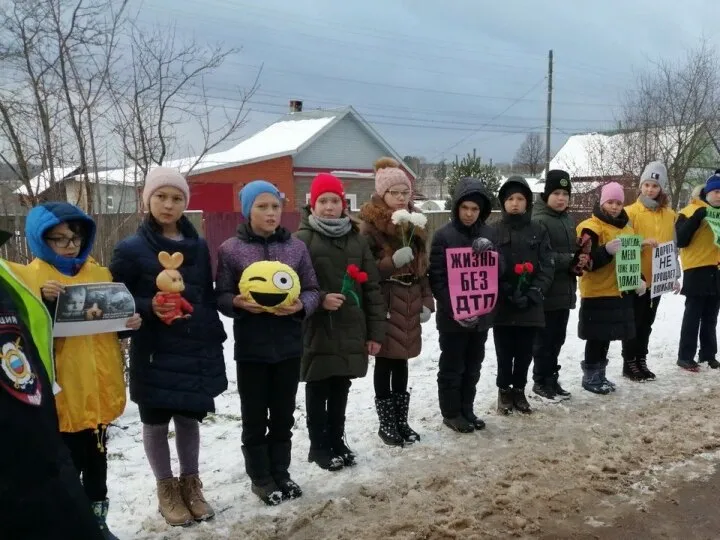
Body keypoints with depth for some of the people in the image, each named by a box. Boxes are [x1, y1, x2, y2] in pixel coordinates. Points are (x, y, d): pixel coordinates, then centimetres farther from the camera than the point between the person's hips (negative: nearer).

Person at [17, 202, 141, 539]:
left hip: (100, 387, 5)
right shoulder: (31, 276, -6)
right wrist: (44, 302, -29)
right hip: (62, 390, -5)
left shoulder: (99, 273, 9)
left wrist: (130, 322, -1)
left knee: (97, 458, 18)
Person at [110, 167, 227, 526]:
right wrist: (149, 307, -23)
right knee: (156, 422, 9)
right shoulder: (131, 249, -7)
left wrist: (215, 342, 9)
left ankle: (191, 484, 31)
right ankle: (166, 491, 27)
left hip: (196, 351, 3)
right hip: (154, 353, -3)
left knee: (189, 418, 14)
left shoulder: (198, 246, 6)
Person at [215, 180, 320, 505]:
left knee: (284, 415, 14)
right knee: (255, 417, 8)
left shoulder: (296, 247, 2)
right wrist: (239, 303, -22)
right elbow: (221, 296, -1)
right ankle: (261, 478, 25)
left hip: (289, 345, 3)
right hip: (251, 347, -2)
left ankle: (281, 473, 31)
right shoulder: (230, 249, -4)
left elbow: (312, 290, 5)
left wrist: (301, 305, -15)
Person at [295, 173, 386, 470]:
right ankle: (319, 446, 23)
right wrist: (319, 300, -25)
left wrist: (375, 331, 4)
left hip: (351, 331, 4)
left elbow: (371, 287, 7)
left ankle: (337, 441, 31)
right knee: (318, 392, 8)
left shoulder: (356, 239, 7)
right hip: (316, 331, -4)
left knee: (340, 391, 16)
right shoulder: (303, 239, -5)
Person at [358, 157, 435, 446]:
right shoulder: (371, 225, -8)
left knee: (401, 362, 13)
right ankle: (386, 423, 13)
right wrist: (393, 262, -24)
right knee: (385, 362, 2)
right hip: (384, 303, -6)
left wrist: (426, 301, 9)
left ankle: (401, 419, 23)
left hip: (410, 302, 6)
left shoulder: (414, 223, 12)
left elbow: (423, 266, 15)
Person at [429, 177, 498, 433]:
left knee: (473, 366, 16)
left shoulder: (488, 234, 5)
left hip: (481, 313, 5)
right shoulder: (443, 235, -10)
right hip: (452, 315, -5)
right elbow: (437, 278, -12)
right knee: (452, 367, 7)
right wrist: (454, 308, -20)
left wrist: (489, 251, -16)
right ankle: (451, 413, 21)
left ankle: (466, 410, 30)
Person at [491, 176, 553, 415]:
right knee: (504, 353, 6)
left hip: (531, 306, 2)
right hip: (502, 305, -1)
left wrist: (534, 293, -12)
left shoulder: (539, 231, 4)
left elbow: (548, 267, 0)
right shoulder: (494, 231, 0)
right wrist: (508, 292, -16)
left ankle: (519, 390, 28)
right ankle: (504, 391, 23)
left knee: (525, 353, 11)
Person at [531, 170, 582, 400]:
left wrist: (579, 261, 0)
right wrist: (571, 261, -22)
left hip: (565, 290, 8)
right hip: (546, 292, -8)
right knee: (545, 338, 0)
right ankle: (541, 382, 11)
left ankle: (551, 379, 25)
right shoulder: (538, 220, -14)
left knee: (557, 338, 15)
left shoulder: (567, 219, 14)